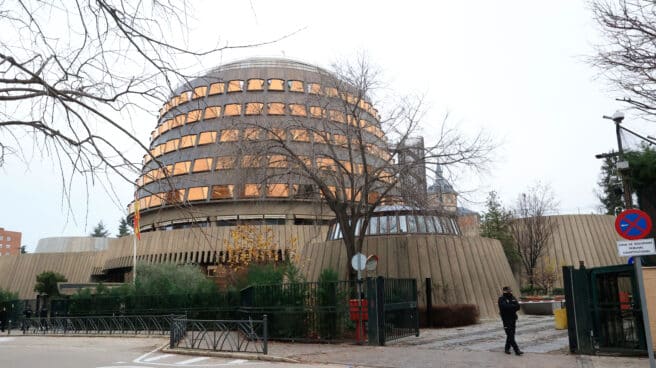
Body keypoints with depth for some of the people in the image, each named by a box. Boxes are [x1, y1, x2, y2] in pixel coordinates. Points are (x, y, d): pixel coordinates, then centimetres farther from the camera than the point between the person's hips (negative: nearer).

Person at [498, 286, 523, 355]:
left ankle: (507, 349, 23)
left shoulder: (513, 298, 9)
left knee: (511, 334, 11)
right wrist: (513, 306, -12)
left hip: (513, 319, 6)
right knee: (510, 335, -10)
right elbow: (505, 306, -24)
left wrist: (510, 307, -18)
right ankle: (516, 350, -11)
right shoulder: (501, 299, -7)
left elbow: (518, 307, -4)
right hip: (506, 319, -6)